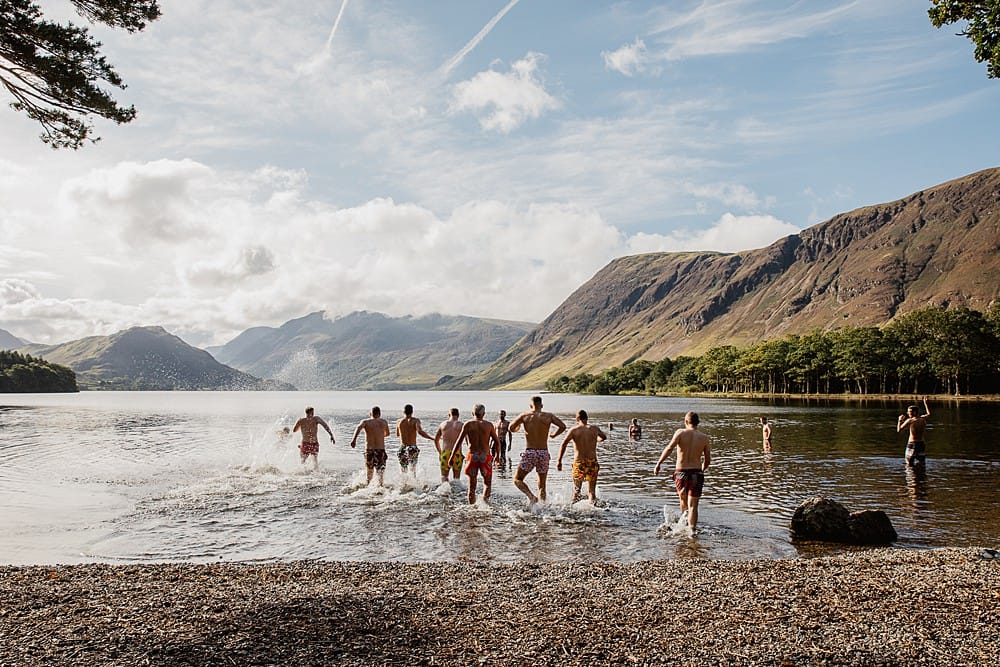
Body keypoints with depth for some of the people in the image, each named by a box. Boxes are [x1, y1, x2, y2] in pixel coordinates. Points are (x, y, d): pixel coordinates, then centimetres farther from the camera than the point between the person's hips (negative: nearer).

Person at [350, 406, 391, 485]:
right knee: (380, 471, -1)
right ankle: (380, 485, -20)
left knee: (369, 471, 20)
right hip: (380, 450, -1)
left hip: (369, 450, 1)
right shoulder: (384, 422, 11)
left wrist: (354, 439, -27)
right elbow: (387, 434, 27)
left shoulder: (365, 422, 6)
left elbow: (359, 428, -15)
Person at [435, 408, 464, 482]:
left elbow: (436, 440, 14)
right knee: (456, 476, 9)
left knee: (444, 475, 6)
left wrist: (439, 452, 26)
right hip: (457, 453, -1)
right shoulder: (460, 425, -1)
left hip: (444, 453, 1)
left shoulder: (443, 424, 7)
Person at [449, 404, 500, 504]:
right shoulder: (489, 425, 3)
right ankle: (485, 498, -10)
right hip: (485, 457, 0)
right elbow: (497, 442, 3)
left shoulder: (467, 424, 2)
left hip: (472, 456, 0)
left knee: (472, 485, 13)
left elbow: (459, 442, -3)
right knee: (487, 483, 15)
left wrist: (452, 457, 1)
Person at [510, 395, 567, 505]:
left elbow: (511, 428, -2)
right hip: (544, 453, 2)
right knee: (542, 485, 15)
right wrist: (553, 435, 14)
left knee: (517, 479, 9)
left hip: (529, 452, -2)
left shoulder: (525, 415, 1)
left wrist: (517, 428, 21)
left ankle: (531, 496, -13)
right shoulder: (549, 416, 3)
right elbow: (562, 426, -4)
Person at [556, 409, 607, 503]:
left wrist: (559, 461, -13)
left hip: (579, 464, -2)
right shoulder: (595, 429, 6)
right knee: (592, 490, 13)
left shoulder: (573, 430, -3)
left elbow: (564, 444, -15)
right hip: (592, 463, 2)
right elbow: (604, 437, 26)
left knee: (576, 490, 10)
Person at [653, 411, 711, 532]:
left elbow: (669, 448, -20)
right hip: (696, 473, 0)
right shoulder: (704, 437, 2)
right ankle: (692, 530, -7)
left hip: (680, 472, 0)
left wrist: (658, 464, -17)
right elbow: (708, 460, 6)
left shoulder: (680, 432, -5)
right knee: (693, 506, 2)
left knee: (683, 499, 26)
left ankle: (685, 519, 20)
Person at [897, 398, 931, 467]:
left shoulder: (910, 421, -11)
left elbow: (899, 430, -8)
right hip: (921, 444, 5)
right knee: (921, 466, 10)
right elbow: (929, 413, 29)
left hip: (912, 444, -5)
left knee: (909, 465, 2)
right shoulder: (923, 419, 5)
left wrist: (900, 420, 5)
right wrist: (925, 403, 37)